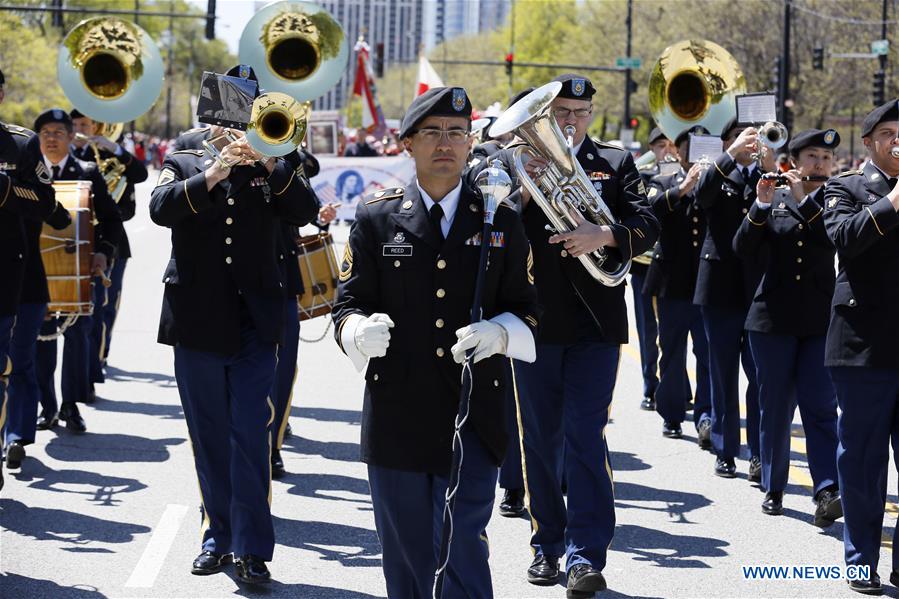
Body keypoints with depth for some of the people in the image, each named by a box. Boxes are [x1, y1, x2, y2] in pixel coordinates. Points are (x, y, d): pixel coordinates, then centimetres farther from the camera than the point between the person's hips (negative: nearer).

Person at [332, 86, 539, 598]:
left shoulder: (501, 221, 7)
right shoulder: (376, 219, 6)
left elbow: (526, 311, 7)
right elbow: (348, 304, 5)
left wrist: (497, 333, -16)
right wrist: (362, 330, -19)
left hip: (474, 419, -1)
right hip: (396, 417, 1)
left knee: (463, 552, -8)